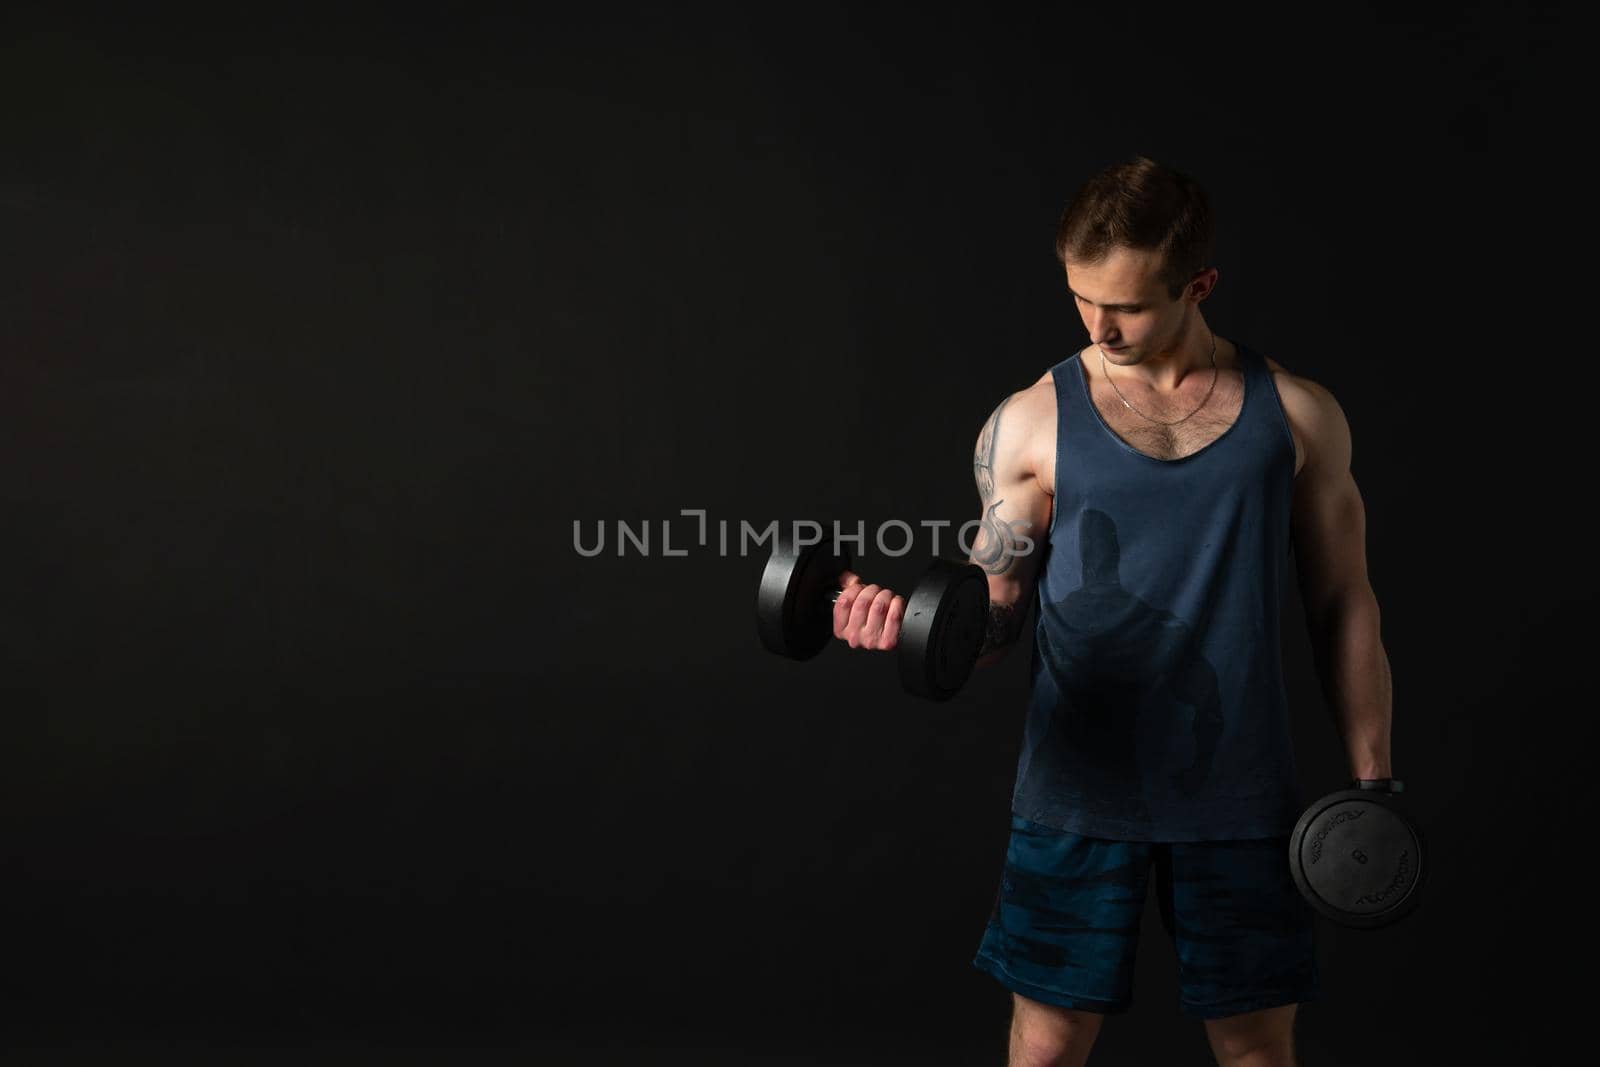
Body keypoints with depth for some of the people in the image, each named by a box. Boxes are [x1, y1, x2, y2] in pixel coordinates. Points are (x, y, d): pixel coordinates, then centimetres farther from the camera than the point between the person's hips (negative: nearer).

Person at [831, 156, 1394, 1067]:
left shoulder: (1297, 415, 1)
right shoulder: (1032, 424, -2)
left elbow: (1344, 602, 6)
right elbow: (995, 614, -1)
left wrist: (1373, 787, 4)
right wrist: (911, 621, -24)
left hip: (1241, 794, 1)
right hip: (1081, 790, -1)